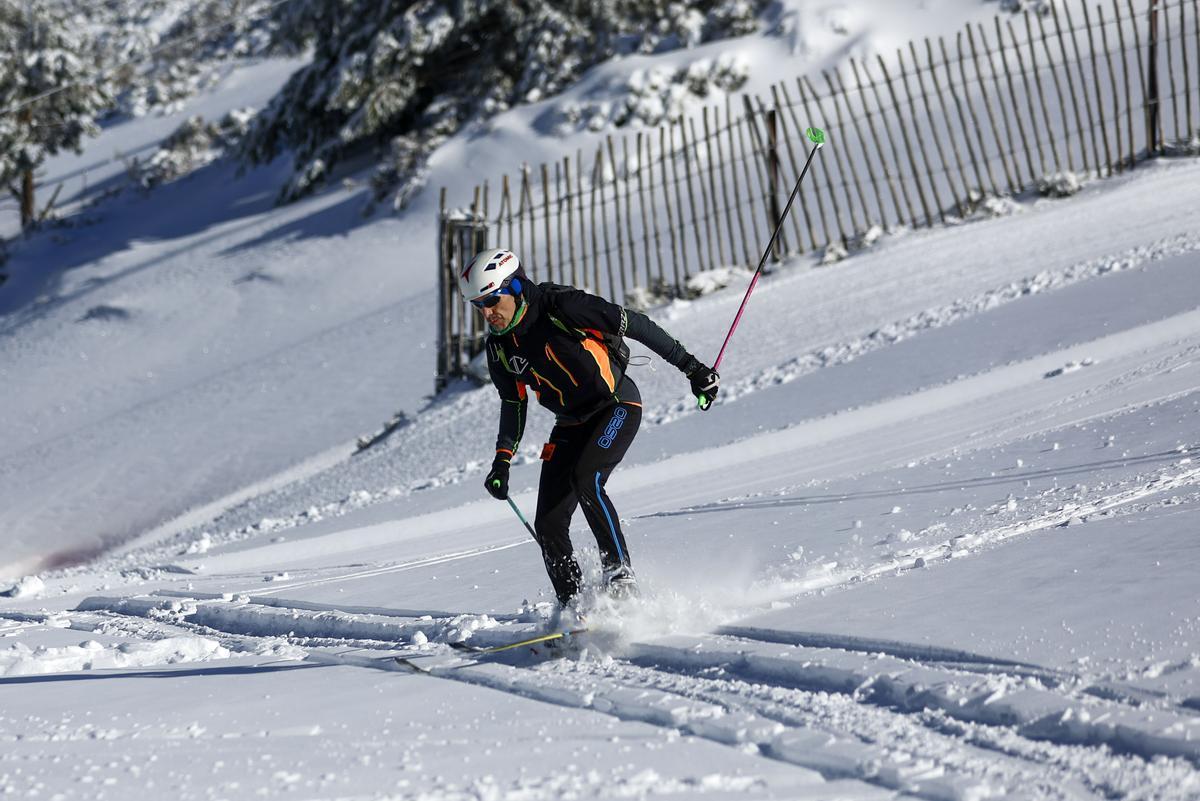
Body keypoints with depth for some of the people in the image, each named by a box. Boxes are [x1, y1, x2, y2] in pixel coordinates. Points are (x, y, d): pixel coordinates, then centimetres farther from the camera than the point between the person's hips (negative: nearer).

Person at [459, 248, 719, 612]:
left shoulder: (561, 306, -21)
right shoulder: (499, 347, -2)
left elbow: (635, 324, -16)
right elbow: (513, 403, 14)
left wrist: (690, 366, -15)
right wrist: (502, 460, 4)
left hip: (617, 404, -6)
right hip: (572, 425, 7)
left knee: (585, 480, -31)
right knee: (548, 525, -5)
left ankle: (620, 573, -21)